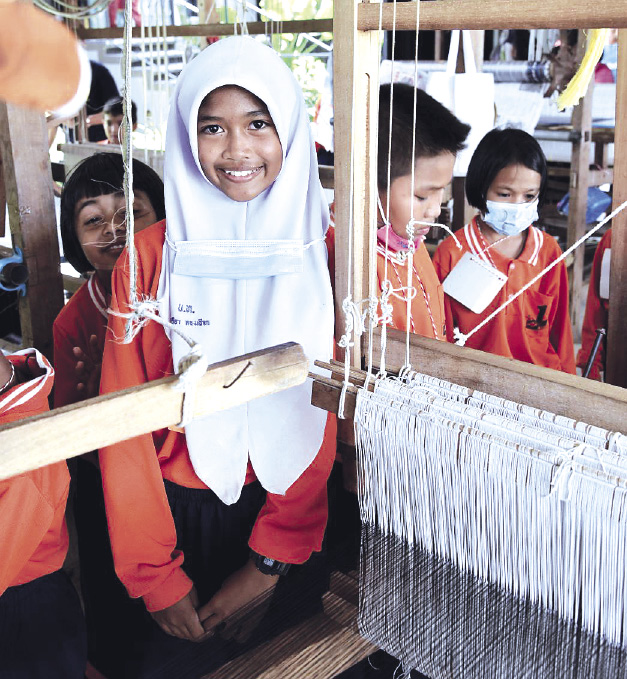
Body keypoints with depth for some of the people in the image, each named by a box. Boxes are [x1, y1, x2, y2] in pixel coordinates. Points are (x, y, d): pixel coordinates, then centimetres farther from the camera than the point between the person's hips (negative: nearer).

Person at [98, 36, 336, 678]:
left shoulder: (325, 251, -7)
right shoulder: (149, 256, -8)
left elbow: (331, 408, -8)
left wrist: (272, 559, -11)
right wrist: (156, 575, -8)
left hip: (292, 511, 1)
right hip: (181, 512, 0)